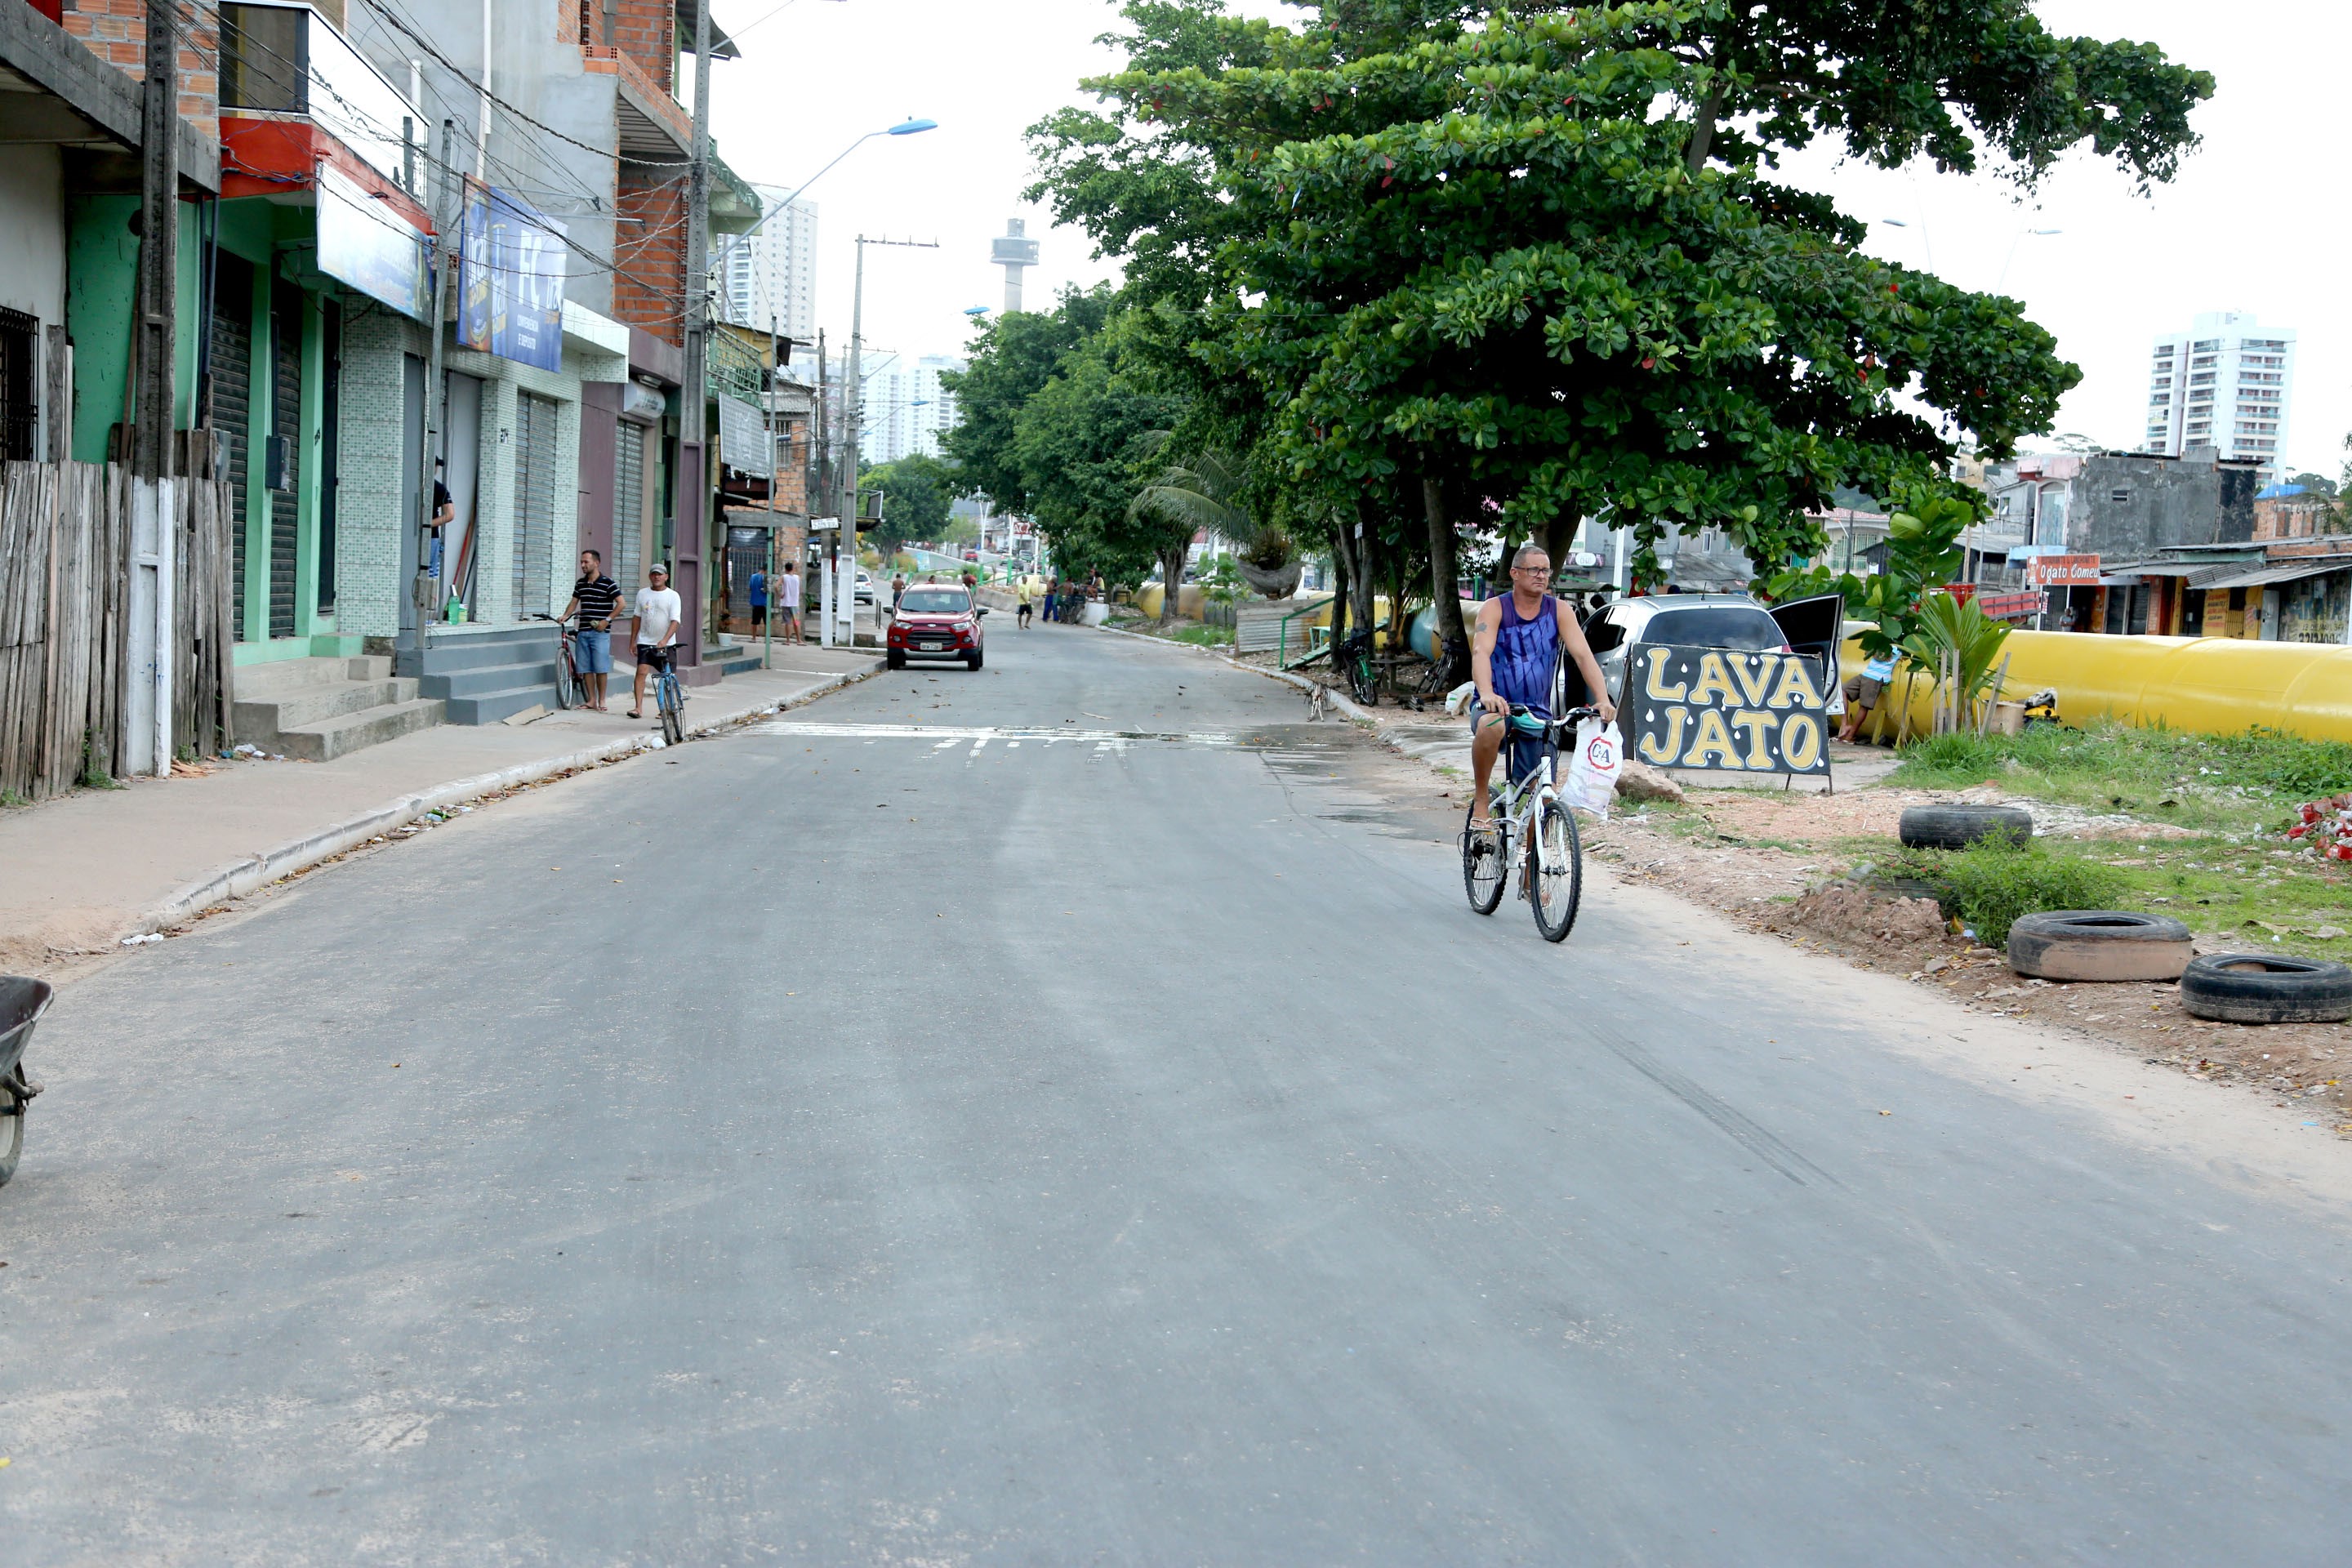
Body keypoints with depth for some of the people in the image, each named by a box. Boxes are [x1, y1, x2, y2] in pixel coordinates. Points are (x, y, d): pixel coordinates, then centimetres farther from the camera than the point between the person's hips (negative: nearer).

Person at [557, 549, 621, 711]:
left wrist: (607, 620, -11)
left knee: (600, 668, -5)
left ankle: (601, 700, 4)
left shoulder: (608, 583, -6)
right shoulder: (580, 583, 12)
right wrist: (565, 615, 0)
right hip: (583, 632, 6)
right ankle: (592, 700, 11)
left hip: (600, 632, -6)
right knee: (585, 669, 5)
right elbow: (574, 602, 18)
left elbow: (620, 603, -5)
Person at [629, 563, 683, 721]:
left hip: (666, 644, -2)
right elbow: (638, 617, 16)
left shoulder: (673, 595, -4)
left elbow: (675, 621, -13)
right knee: (641, 672, -13)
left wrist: (664, 640, -26)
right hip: (645, 641, 2)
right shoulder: (642, 594, 7)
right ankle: (638, 708, -15)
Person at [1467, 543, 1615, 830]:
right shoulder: (1495, 609, -7)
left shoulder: (1559, 611, 0)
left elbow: (1583, 655, -10)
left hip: (1538, 713, 3)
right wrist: (1487, 694, -44)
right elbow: (1481, 652, -24)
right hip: (1495, 708, -3)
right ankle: (1481, 799, -18)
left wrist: (1603, 699, -26)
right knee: (1491, 727, -38)